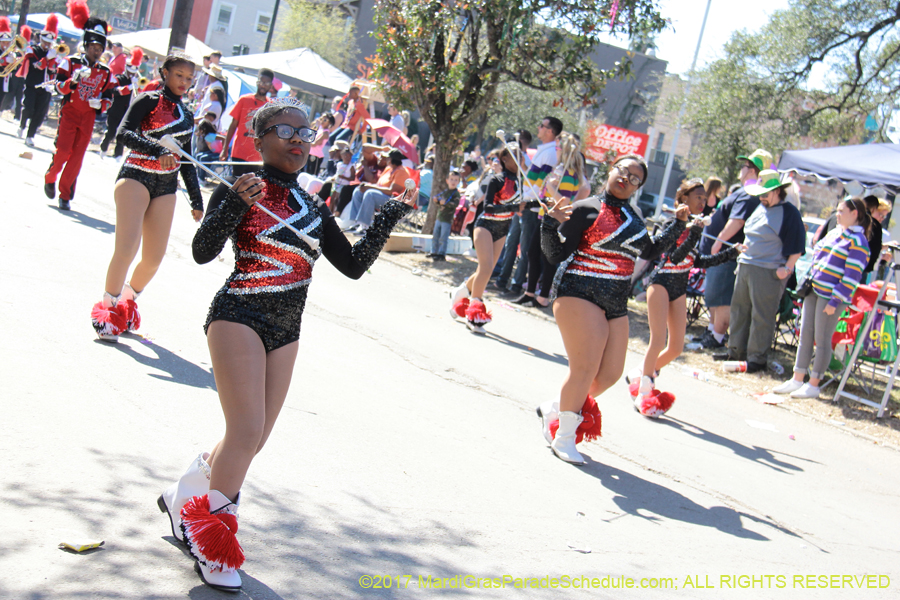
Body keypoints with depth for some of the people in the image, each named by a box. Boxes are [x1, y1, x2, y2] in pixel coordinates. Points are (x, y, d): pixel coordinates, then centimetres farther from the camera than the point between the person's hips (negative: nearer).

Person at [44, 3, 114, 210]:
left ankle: (65, 195, 8)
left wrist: (100, 104, -13)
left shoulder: (106, 73, 7)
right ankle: (50, 179, 17)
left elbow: (108, 98, 10)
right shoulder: (70, 63, -1)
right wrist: (74, 79, -29)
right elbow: (60, 87, -9)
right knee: (63, 150, -12)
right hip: (69, 113, -2)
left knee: (77, 157, -1)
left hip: (88, 118, 2)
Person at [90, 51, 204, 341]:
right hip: (136, 177, -6)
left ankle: (126, 306, 23)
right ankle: (107, 312, -3)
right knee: (127, 248, -18)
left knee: (154, 258, 0)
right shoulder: (150, 100, -1)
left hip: (166, 187, 6)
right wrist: (158, 150, -29)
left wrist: (196, 201, 20)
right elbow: (125, 132, -16)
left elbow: (187, 162, 22)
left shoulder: (187, 116, 17)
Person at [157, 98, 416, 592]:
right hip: (239, 317, -6)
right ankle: (210, 540, 2)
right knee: (247, 433, -15)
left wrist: (390, 215, 6)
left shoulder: (313, 209, 13)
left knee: (254, 440, 10)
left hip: (285, 332, 7)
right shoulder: (240, 188, -5)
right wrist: (235, 203, -31)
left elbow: (353, 265, 12)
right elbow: (203, 252, -17)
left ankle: (183, 497, 33)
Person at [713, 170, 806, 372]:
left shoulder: (789, 213, -9)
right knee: (739, 308, 13)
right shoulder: (759, 208, 15)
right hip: (745, 266, 8)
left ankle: (757, 357, 2)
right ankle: (736, 350, 23)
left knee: (762, 315, -4)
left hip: (769, 272, -8)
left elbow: (796, 246, -11)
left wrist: (787, 268, -17)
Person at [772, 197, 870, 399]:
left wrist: (835, 301, -18)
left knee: (822, 340, -1)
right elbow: (817, 253, 23)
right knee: (805, 335, 9)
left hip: (832, 297, -8)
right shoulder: (834, 233, 12)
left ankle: (813, 385, 7)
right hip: (814, 291, 8)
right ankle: (797, 380, 16)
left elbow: (852, 276, -16)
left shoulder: (858, 242, -11)